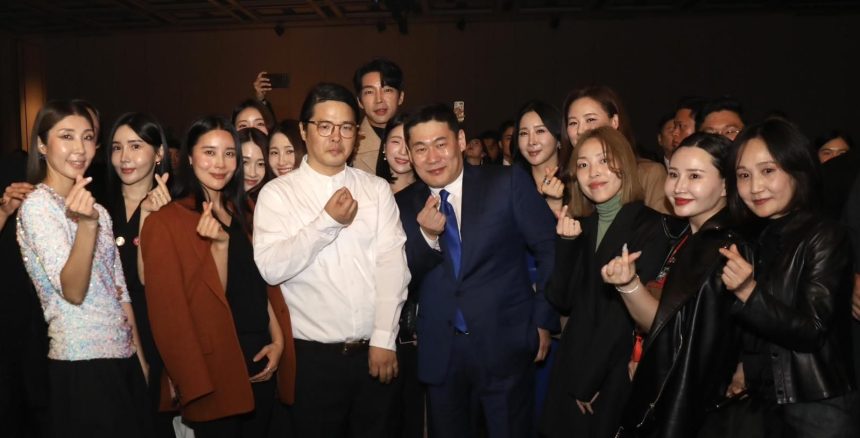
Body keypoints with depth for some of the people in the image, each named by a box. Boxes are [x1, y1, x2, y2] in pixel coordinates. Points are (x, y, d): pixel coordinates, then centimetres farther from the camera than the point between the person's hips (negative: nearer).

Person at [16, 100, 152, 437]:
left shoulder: (96, 208, 13)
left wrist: (141, 356, 12)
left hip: (123, 357, 7)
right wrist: (86, 224, -34)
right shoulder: (37, 205, -10)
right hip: (83, 361, -7)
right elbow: (73, 292, -20)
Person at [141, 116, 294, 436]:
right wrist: (219, 243, -22)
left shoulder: (244, 214, 11)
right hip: (213, 367, -6)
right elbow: (170, 310, -13)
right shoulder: (166, 221, -10)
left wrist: (278, 340, 2)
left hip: (259, 361, 6)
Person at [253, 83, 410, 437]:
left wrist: (384, 338, -9)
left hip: (376, 351, 2)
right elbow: (271, 268, -13)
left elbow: (392, 263, -3)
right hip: (314, 355, -2)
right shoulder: (277, 193, -2)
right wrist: (328, 221, -16)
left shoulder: (377, 189, 5)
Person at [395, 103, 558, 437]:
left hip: (506, 345, -2)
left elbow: (550, 249, -1)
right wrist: (427, 235, -17)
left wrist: (543, 320, -2)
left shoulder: (508, 183, -5)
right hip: (440, 353, 3)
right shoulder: (405, 204, 3)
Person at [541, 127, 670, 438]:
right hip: (570, 373, 5)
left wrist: (587, 381, -10)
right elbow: (561, 301, -2)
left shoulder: (650, 227, -11)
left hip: (619, 379, -5)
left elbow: (634, 310, -13)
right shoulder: (579, 227, 5)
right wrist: (566, 244, -15)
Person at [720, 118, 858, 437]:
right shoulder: (757, 241, 6)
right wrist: (742, 365, -2)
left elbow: (811, 330, -20)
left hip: (820, 410, -5)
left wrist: (749, 292, -30)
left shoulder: (824, 238, -12)